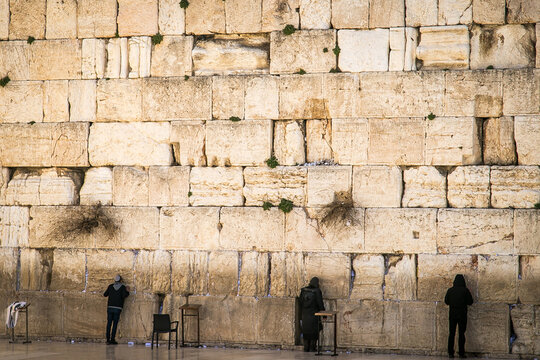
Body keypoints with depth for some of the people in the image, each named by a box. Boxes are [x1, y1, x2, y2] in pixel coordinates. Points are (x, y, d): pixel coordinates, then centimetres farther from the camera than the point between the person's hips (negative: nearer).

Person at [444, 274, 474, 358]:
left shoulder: (450, 290, -2)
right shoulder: (465, 290, -8)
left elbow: (446, 301, 5)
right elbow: (470, 302, -4)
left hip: (452, 315, 2)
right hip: (462, 315, -2)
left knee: (451, 334, 7)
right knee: (461, 334, 4)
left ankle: (450, 353, 4)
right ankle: (461, 353, 2)